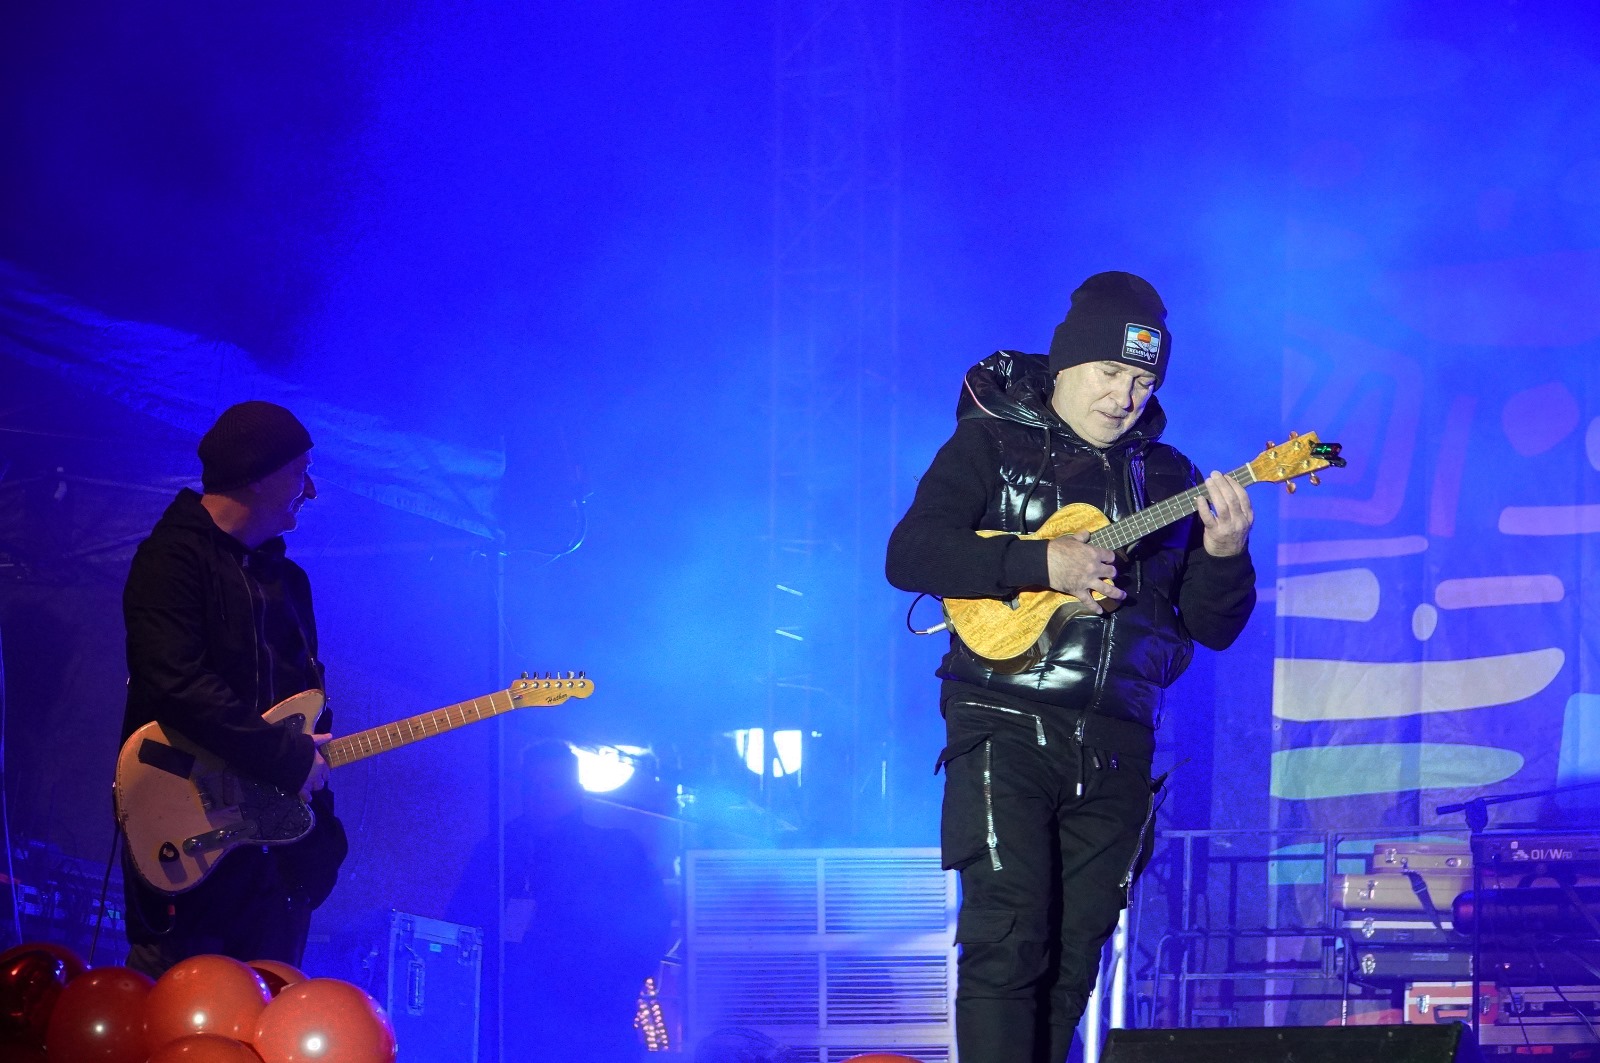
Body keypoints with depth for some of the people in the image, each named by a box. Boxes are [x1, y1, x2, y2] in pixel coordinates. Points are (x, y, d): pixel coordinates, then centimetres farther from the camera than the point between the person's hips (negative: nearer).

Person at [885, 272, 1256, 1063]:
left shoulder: (1166, 476, 14)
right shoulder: (991, 443, 3)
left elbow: (1213, 629, 11)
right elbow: (908, 555, -10)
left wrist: (1224, 554, -11)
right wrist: (1042, 563, -20)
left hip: (1115, 746, 5)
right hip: (1007, 726, -4)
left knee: (1076, 952, 6)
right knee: (1008, 936, -15)